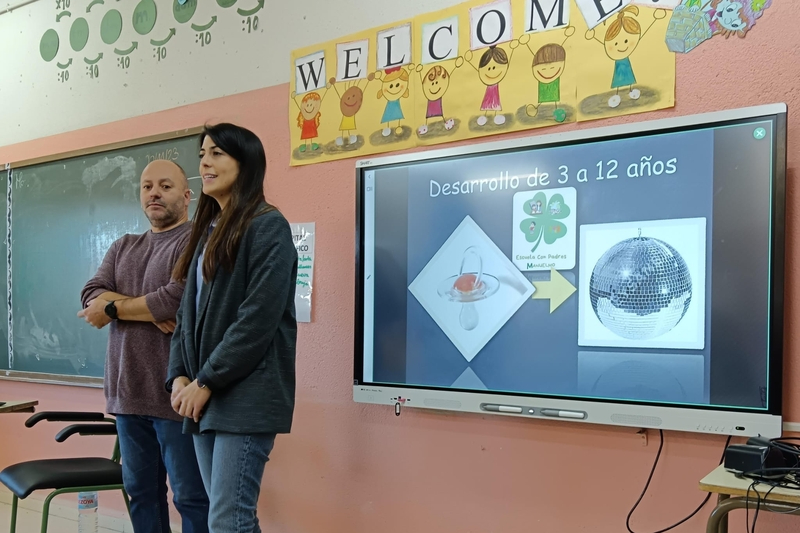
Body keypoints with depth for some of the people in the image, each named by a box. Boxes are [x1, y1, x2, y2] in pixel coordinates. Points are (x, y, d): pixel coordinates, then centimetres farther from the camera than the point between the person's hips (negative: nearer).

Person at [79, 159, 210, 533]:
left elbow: (178, 298, -21)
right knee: (141, 491, 15)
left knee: (190, 496, 1)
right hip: (129, 392, 7)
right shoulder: (123, 248, 16)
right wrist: (150, 310, -15)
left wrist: (114, 309, -7)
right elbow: (91, 296, 3)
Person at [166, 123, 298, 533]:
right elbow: (188, 313, 16)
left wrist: (207, 382, -14)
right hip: (203, 396, 8)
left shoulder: (267, 226, -7)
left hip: (245, 397, -8)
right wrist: (179, 376, 2)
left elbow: (259, 318, -16)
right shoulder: (207, 229, 18)